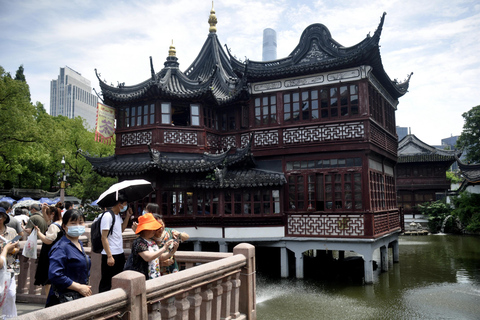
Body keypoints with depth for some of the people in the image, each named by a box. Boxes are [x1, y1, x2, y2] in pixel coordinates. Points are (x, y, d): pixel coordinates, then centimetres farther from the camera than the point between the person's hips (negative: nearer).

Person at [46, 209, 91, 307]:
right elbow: (55, 275, -24)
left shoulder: (79, 244, 13)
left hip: (80, 297, 8)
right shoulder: (60, 248, -14)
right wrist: (79, 287, -19)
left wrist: (86, 288, 12)